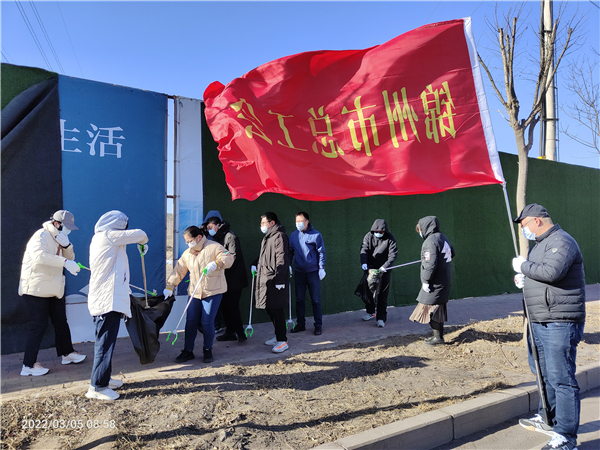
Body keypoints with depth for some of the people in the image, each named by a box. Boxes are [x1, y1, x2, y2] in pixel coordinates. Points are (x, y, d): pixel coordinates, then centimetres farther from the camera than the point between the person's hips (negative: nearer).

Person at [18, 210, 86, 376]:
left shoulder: (58, 239, 13)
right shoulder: (41, 236, -15)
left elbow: (70, 258, 9)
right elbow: (40, 256, -34)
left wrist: (66, 245, -10)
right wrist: (65, 262, -41)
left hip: (54, 288, 9)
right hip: (36, 288, -9)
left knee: (61, 321, 15)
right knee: (38, 325, -6)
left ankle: (66, 353, 29)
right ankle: (28, 365, 4)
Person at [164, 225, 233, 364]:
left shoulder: (214, 247, -5)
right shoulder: (187, 253, 13)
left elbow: (228, 258, -15)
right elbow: (178, 271, 14)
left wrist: (216, 263, -32)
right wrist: (169, 287, 8)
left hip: (213, 291, -5)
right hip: (195, 292, 5)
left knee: (207, 322, -5)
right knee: (190, 321, 4)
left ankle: (207, 350, 15)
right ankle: (188, 351, 20)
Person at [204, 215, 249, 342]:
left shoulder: (230, 237, -11)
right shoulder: (217, 238, 16)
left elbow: (233, 257, -19)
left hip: (234, 279, -9)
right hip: (224, 279, 9)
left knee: (232, 306, -7)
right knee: (224, 306, 11)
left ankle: (240, 333, 3)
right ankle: (230, 332, 21)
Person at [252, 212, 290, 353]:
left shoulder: (279, 236, -12)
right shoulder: (267, 237, 19)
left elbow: (282, 259, -19)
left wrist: (280, 279, -23)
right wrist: (255, 264, 18)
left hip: (275, 280, -10)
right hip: (265, 278, 10)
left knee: (276, 309, -7)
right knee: (270, 309, 14)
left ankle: (282, 341, 0)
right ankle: (278, 335, 26)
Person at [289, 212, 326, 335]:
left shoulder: (316, 235, -5)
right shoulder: (293, 235, 6)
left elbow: (321, 252, -2)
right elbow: (290, 252, 13)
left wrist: (321, 268, -7)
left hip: (313, 272, -4)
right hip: (298, 272, 4)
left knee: (316, 299, 2)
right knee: (299, 299, 10)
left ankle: (318, 325, 13)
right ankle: (301, 323, 22)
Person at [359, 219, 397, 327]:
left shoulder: (390, 238, -7)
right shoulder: (368, 236, -2)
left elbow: (393, 253, -11)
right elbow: (364, 249, -8)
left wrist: (385, 266, -22)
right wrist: (364, 262, -24)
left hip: (384, 270, -2)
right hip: (371, 268, 3)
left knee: (383, 294, -1)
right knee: (369, 291, 13)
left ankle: (381, 318, 6)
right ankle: (370, 312, 33)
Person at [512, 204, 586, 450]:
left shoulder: (561, 241, -14)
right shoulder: (540, 244, 18)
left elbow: (551, 272, -30)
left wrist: (523, 266, -15)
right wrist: (522, 278, 8)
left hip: (559, 323, -11)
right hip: (539, 322, 11)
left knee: (561, 379, -5)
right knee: (542, 372, 21)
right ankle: (549, 420, 38)